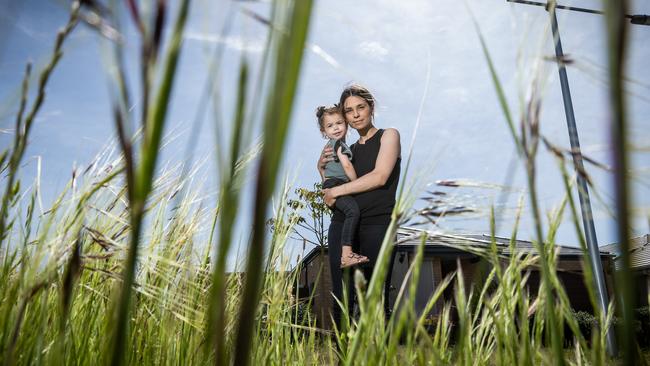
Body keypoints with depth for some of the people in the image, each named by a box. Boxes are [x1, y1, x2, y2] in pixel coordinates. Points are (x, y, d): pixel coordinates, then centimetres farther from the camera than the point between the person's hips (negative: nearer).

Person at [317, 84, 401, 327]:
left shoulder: (388, 135, 8)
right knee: (341, 298, -2)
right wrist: (322, 168, 10)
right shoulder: (349, 150, 22)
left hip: (377, 223, -4)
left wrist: (337, 190, -4)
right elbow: (332, 186, 28)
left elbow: (380, 177, -8)